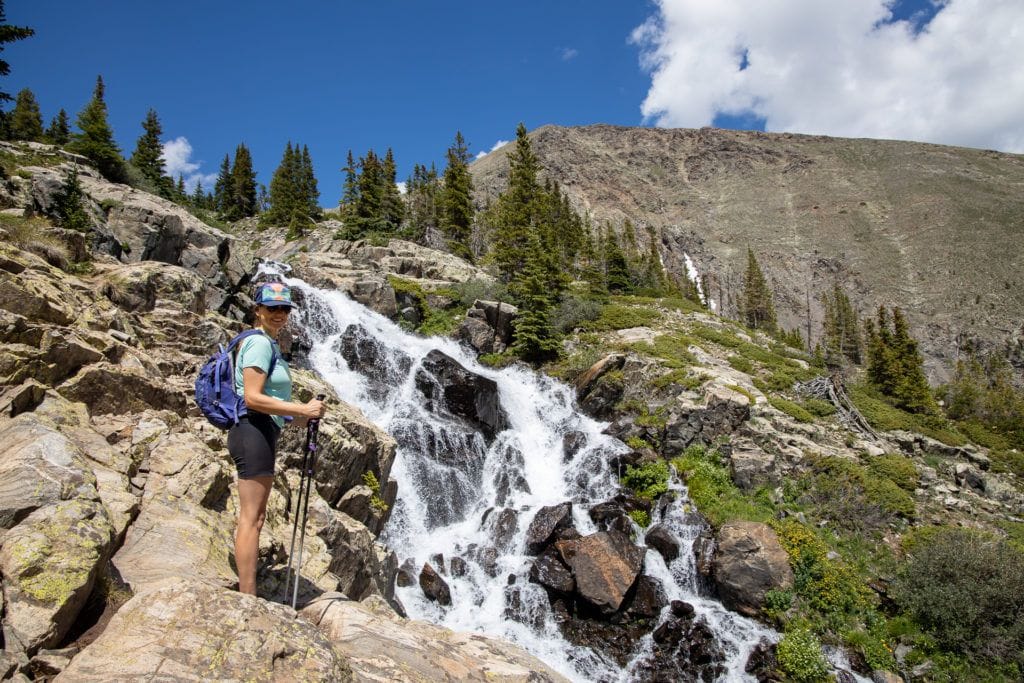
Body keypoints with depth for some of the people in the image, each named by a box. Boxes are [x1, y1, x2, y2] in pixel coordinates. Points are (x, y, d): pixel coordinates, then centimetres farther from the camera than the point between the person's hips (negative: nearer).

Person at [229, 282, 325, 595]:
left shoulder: (269, 343, 19)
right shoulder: (259, 342, -11)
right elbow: (252, 398, -20)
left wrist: (295, 416, 12)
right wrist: (302, 409, -18)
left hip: (262, 432, 11)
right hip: (253, 432, -11)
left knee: (256, 517, 13)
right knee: (251, 518, -8)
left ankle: (246, 595, 21)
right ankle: (247, 598, -3)